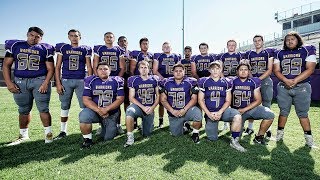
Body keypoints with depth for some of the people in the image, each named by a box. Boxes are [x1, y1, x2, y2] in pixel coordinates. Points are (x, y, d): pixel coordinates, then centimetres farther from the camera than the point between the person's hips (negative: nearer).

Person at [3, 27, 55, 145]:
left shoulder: (45, 49, 2)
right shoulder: (15, 45, 9)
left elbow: (50, 69, 0)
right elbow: (6, 65, 8)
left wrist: (46, 83, -12)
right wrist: (9, 83, -2)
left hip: (39, 80, -3)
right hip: (20, 82, 3)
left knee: (43, 109, -4)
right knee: (23, 110, 12)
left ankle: (48, 133, 8)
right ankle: (23, 135, 26)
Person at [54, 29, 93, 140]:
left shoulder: (85, 50, 6)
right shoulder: (62, 48, 8)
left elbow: (89, 68, 5)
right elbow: (58, 67, 6)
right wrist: (58, 83, -1)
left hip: (81, 81, -1)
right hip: (65, 81, 2)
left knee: (85, 106, -6)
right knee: (65, 107, 11)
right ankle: (63, 132, 25)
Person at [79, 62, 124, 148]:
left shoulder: (117, 81, -3)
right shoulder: (90, 81, -1)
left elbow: (120, 99, -8)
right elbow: (86, 99, -7)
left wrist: (106, 109, -20)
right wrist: (98, 110, -21)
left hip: (111, 113, 0)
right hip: (94, 110, 0)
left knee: (108, 138, 2)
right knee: (84, 116, -32)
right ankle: (87, 139, -6)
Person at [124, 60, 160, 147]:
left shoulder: (154, 80, 1)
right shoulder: (134, 80, -3)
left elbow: (158, 96, 4)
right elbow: (131, 97, -5)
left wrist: (152, 107, -10)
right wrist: (143, 107, -15)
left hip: (150, 109, 2)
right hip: (138, 106, -1)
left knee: (146, 134, 6)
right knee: (129, 111, -37)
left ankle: (149, 124, 40)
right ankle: (130, 137, -23)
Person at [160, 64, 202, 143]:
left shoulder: (190, 82, -6)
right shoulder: (166, 83, -2)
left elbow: (194, 99, -9)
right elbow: (163, 99, -4)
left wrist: (184, 110, -21)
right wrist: (172, 111, -15)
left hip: (187, 110, -2)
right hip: (173, 113, 3)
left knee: (197, 113, -33)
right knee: (176, 134, 5)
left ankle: (195, 133, -5)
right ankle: (184, 125, 38)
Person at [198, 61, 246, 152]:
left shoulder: (226, 82, 2)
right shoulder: (204, 82, -2)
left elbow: (228, 101, 2)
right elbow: (200, 100, -1)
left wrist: (220, 112, -13)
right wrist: (209, 113, -11)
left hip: (223, 110, 1)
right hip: (209, 112, -1)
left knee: (237, 117, -31)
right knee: (213, 138, -3)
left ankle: (234, 141, -13)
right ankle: (210, 126, 31)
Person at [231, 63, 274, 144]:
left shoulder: (253, 82, 0)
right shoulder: (232, 82, -4)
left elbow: (258, 100, -2)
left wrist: (244, 109, -12)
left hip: (250, 108, 3)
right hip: (237, 110, -2)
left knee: (270, 115, -22)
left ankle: (259, 137, -3)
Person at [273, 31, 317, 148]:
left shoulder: (307, 51, 5)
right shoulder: (279, 54, 10)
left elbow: (310, 69, -5)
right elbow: (276, 70, 4)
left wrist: (295, 80, -15)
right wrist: (286, 80, -13)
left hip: (302, 87, -1)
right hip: (283, 87, 2)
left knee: (303, 113, 2)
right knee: (283, 112, 6)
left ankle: (309, 138, 12)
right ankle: (280, 134, 16)